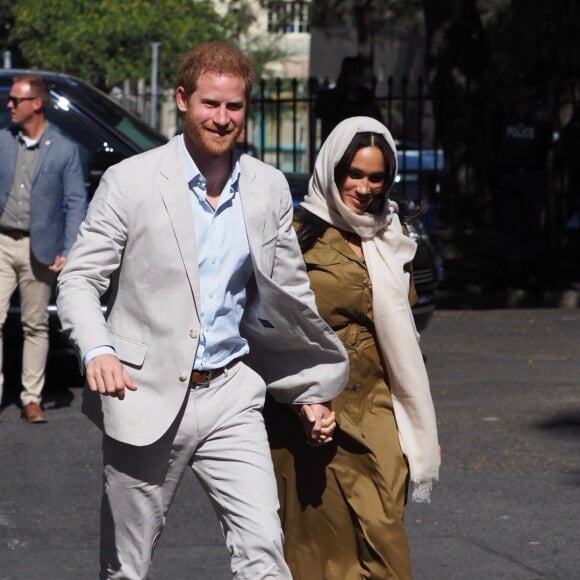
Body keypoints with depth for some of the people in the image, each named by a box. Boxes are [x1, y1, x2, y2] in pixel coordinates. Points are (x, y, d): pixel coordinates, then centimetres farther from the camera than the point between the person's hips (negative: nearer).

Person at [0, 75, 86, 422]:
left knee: (36, 326, 6)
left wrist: (69, 251, -10)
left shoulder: (64, 151, -1)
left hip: (38, 248, -2)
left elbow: (76, 203, -2)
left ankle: (32, 399, 13)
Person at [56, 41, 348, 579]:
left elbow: (291, 293, 15)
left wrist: (311, 391, 15)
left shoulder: (269, 187, 6)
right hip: (145, 396, -2)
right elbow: (78, 279, -5)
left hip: (231, 396, 2)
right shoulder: (130, 181, -5)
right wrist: (97, 350, -24)